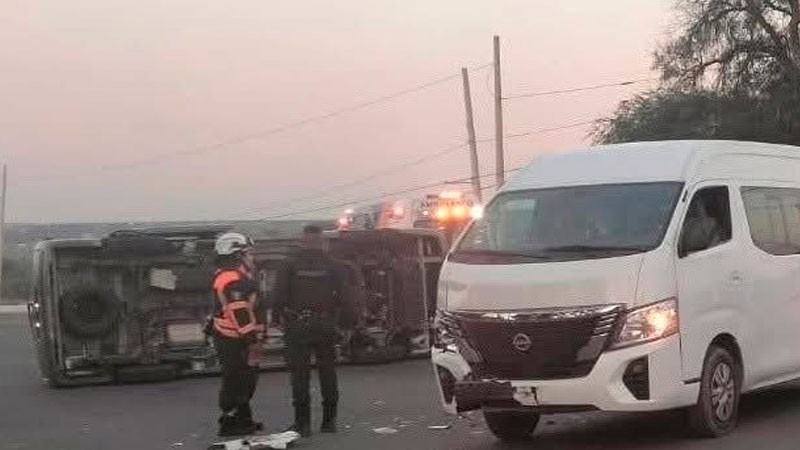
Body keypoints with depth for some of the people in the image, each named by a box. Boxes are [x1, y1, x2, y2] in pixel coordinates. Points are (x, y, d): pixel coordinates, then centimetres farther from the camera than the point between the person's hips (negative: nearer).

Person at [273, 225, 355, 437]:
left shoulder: (290, 264, -3)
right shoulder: (333, 265, 0)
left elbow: (279, 297, -5)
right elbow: (343, 297, -2)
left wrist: (281, 317, 5)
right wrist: (346, 322, 5)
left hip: (297, 326, -1)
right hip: (325, 325, 1)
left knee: (299, 373, 2)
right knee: (327, 372, 10)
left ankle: (302, 422, 0)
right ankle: (329, 420, 12)